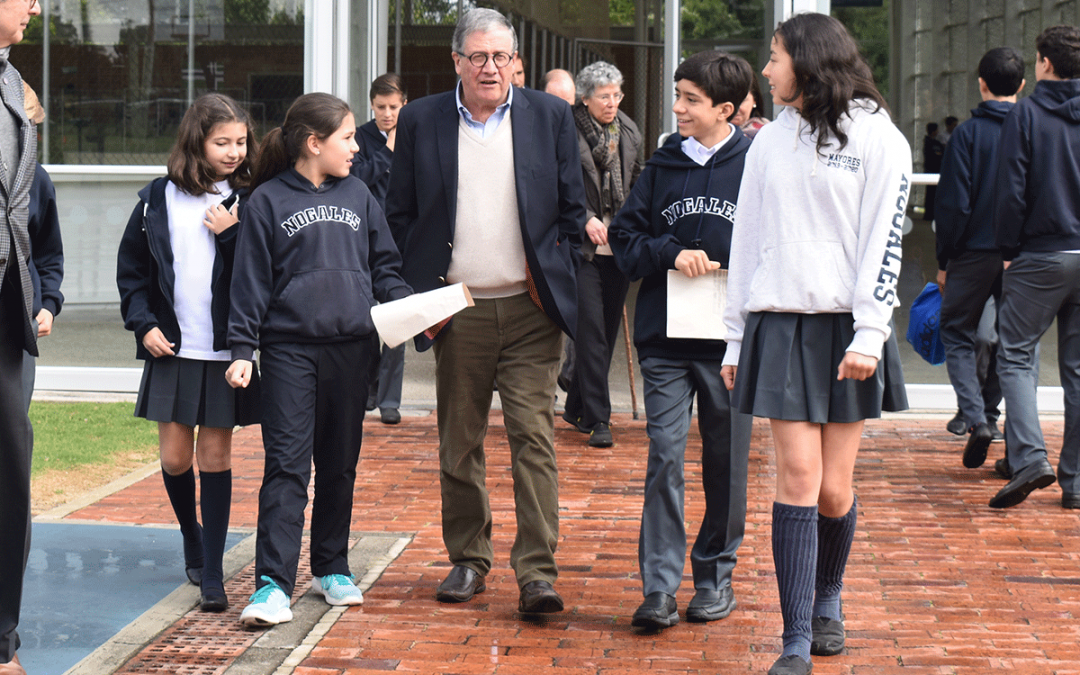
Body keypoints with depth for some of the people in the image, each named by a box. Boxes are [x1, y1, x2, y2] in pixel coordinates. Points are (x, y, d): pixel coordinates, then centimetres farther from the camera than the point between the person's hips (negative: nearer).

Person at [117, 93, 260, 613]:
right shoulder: (158, 199, 4)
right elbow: (131, 269, 9)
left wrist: (231, 234, -16)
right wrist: (143, 324, -2)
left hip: (226, 351, -1)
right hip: (172, 349, 1)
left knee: (215, 455, 2)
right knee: (174, 457, 5)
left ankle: (211, 572, 5)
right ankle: (191, 533, 34)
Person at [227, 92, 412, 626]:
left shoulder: (357, 195, 11)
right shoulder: (267, 201, 0)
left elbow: (383, 266, 16)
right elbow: (251, 280, -1)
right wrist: (242, 349, -7)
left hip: (351, 347, 4)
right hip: (288, 348, -4)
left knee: (339, 463, 12)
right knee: (287, 465, -9)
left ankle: (332, 568, 24)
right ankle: (273, 585, -11)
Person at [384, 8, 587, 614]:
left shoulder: (551, 117, 5)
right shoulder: (421, 121, 5)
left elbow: (573, 208, 9)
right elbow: (400, 215, 8)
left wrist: (551, 273, -1)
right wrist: (421, 292, 1)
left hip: (530, 310, -1)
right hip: (458, 311, 1)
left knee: (534, 439, -8)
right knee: (459, 444, 8)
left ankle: (538, 571, -7)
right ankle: (469, 560, 21)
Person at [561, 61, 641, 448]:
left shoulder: (629, 132, 11)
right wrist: (586, 219, -16)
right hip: (584, 244, -6)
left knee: (609, 328, 10)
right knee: (591, 332, -8)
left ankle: (576, 407, 26)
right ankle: (597, 420, -6)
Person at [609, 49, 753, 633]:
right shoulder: (662, 167, 8)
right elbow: (624, 240, 9)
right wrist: (672, 254, -8)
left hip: (730, 340, -1)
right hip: (665, 340, 1)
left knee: (726, 463, 7)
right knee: (664, 458, -6)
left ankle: (715, 575, 21)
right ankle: (659, 587, -4)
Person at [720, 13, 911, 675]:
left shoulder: (877, 138, 1)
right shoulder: (771, 141, 14)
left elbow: (884, 241, -5)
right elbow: (747, 242, 15)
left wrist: (869, 334, -14)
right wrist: (738, 338, 12)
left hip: (846, 325, -2)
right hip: (781, 324, 2)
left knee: (835, 490, 1)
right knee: (798, 479, -7)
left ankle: (828, 602, 28)